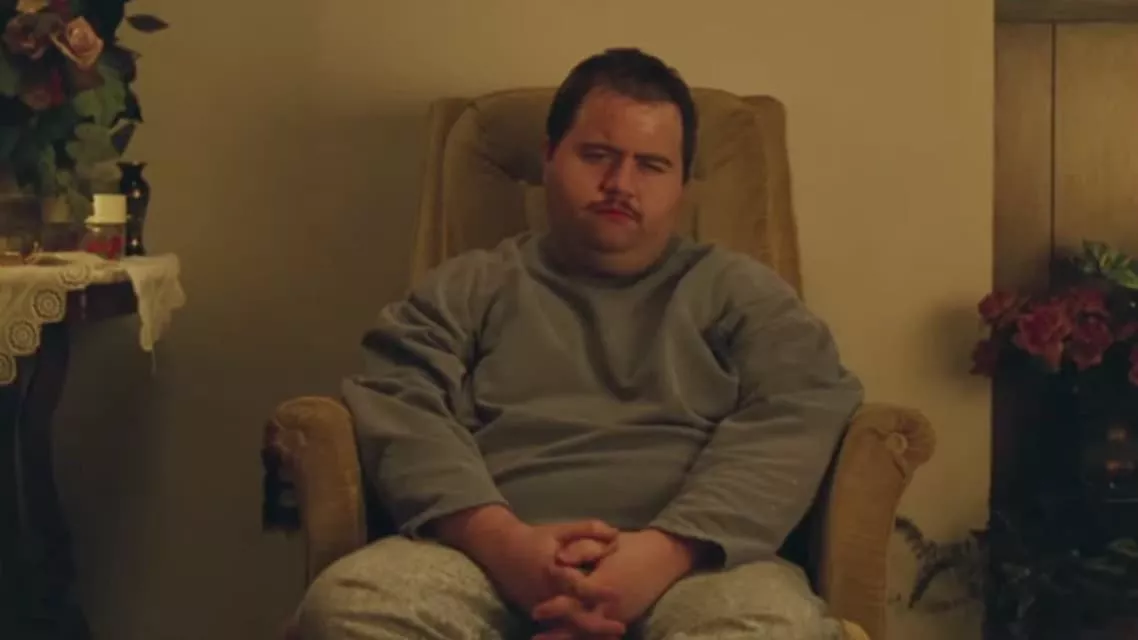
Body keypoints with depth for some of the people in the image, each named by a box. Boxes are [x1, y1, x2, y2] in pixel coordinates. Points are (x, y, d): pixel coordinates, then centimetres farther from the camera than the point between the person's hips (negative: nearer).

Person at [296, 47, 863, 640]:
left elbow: (797, 417, 1)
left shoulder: (741, 290, 19)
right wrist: (504, 540, -16)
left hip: (692, 564, -1)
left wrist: (667, 549, -18)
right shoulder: (470, 286, 21)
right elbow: (401, 412, 5)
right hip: (491, 556, 1)